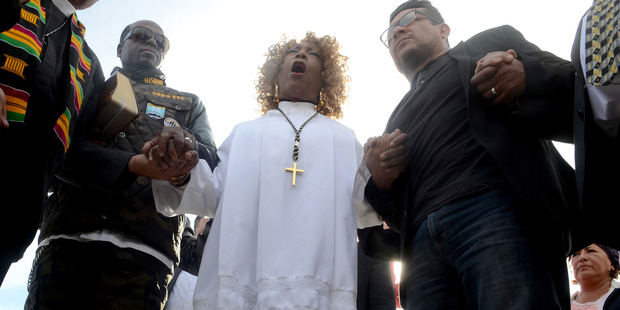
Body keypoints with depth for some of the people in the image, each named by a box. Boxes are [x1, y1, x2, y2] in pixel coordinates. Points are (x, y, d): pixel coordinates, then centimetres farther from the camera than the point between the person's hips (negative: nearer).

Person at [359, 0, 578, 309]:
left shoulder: (492, 41, 24)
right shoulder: (399, 118, 33)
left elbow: (575, 86, 12)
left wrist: (527, 78, -9)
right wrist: (379, 184, 7)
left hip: (502, 210, -4)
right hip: (424, 244, 4)